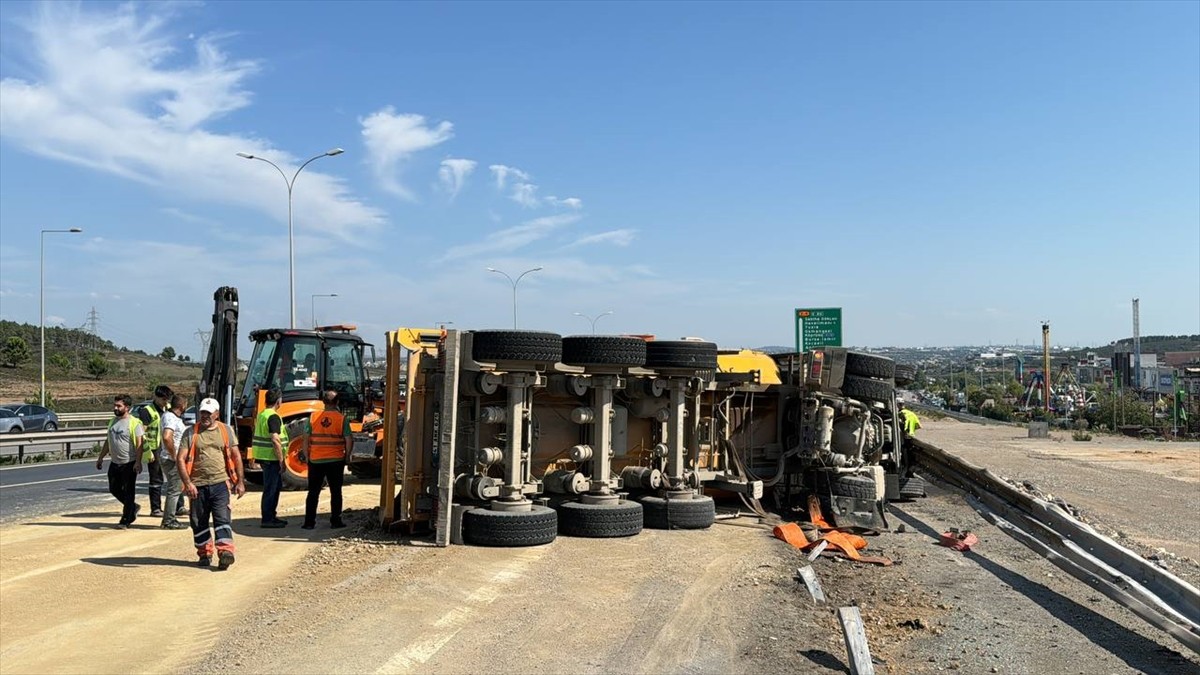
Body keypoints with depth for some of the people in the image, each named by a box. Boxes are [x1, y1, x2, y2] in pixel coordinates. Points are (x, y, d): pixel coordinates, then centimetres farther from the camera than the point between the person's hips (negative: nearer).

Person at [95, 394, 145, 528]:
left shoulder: (134, 423, -12)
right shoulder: (113, 421, 11)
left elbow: (139, 444, -16)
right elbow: (108, 441, 20)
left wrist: (138, 462, -23)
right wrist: (101, 458, 17)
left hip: (129, 463, -8)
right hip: (114, 462, 8)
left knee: (128, 492, 0)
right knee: (114, 489, 13)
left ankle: (126, 520, 8)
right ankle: (133, 507, 32)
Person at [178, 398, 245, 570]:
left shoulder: (226, 430, 7)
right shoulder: (190, 433, 4)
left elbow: (236, 457, 9)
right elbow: (180, 459, -2)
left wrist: (240, 482, 4)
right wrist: (187, 483, -13)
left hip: (220, 483, -1)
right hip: (198, 485, 1)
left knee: (222, 518, -10)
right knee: (199, 522, 10)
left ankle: (225, 552, -15)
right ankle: (204, 554, 24)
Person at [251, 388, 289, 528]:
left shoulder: (261, 415, 13)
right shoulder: (274, 417, -17)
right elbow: (275, 439, -24)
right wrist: (281, 459, -18)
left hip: (262, 456, 10)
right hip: (271, 457, -10)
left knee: (276, 486, 19)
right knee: (270, 488, -2)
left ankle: (271, 515, 26)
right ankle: (267, 520, 3)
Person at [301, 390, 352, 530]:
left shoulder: (313, 417, -1)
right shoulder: (342, 419, -6)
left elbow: (306, 439, -1)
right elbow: (349, 440, -8)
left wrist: (307, 457, 8)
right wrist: (346, 457, 5)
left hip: (315, 461, 1)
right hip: (336, 460, -1)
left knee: (313, 493, 9)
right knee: (335, 492, 9)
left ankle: (309, 522, 10)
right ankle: (335, 521, 13)